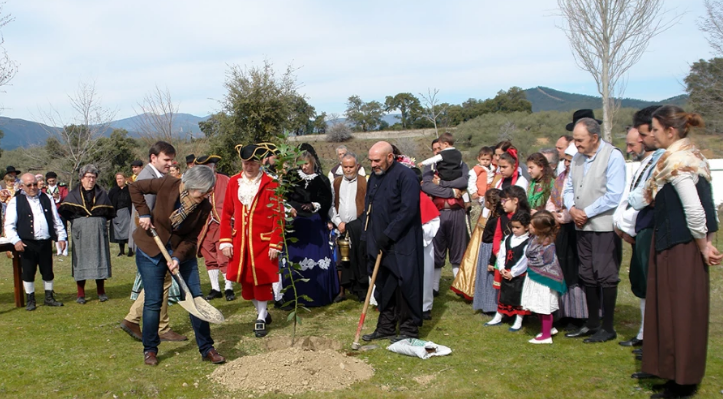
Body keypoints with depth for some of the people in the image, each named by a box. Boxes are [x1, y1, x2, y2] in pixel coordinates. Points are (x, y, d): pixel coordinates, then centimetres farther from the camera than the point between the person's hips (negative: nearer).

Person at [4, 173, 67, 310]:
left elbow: (56, 220, 14)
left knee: (48, 271, 10)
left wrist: (61, 237, 7)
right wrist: (16, 241, -17)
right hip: (27, 244, -3)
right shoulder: (15, 202, -1)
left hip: (45, 242, 3)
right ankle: (30, 300, 18)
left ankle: (49, 297, 23)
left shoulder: (46, 199, 10)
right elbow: (9, 225, -4)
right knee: (28, 272, 4)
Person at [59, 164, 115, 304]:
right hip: (80, 233, -1)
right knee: (81, 261, 0)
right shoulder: (73, 194, 7)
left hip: (98, 232, 1)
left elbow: (110, 212, 10)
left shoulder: (102, 193, 11)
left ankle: (101, 291, 13)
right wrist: (76, 220, -4)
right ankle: (81, 294, 8)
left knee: (99, 260, 2)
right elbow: (63, 211, 1)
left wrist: (98, 219, 1)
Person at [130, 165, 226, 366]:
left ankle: (206, 349, 9)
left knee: (196, 298, 0)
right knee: (153, 301, -1)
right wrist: (144, 213, -14)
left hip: (183, 252, 2)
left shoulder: (204, 208, -15)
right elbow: (135, 187, -6)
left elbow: (191, 238, -9)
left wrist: (178, 258, -23)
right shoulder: (167, 185, -21)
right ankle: (150, 350, 16)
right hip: (151, 251, -2)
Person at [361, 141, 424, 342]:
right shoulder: (374, 177, 13)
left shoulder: (405, 175, -12)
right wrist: (367, 238, 11)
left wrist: (388, 234, -19)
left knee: (405, 285, -2)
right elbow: (368, 207, 19)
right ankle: (386, 327, 23)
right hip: (379, 243, 8)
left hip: (402, 244, -8)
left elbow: (408, 210, -19)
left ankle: (409, 329, 10)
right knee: (383, 286, 12)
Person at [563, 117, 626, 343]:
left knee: (605, 276, -2)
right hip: (583, 226, 7)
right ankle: (592, 323, 23)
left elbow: (614, 195, -18)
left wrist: (586, 213, -13)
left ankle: (608, 327, 9)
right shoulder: (578, 158, 11)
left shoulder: (613, 156, -11)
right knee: (588, 276, 12)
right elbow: (569, 187, 17)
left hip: (604, 226, -7)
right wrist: (572, 208, -3)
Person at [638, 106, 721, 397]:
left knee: (680, 310, 1)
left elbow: (694, 210, -23)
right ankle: (679, 374, 31)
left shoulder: (676, 162, -19)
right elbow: (699, 206, 11)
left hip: (680, 248, -10)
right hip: (680, 245, 10)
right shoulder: (692, 156, 12)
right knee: (680, 309, 17)